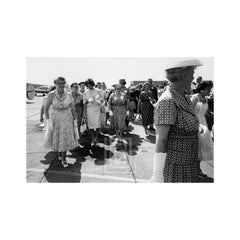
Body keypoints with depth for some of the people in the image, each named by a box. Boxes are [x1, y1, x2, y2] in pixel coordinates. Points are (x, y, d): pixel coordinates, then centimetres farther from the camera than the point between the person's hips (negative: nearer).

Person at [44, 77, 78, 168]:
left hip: (67, 119, 1)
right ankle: (59, 152, 45)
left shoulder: (69, 95, -7)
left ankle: (63, 159, 19)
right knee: (56, 138, 13)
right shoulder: (51, 94, -11)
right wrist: (48, 121, -14)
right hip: (55, 119, 0)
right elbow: (46, 108, -6)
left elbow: (72, 108, 1)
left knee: (65, 139, 3)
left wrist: (75, 120, 1)